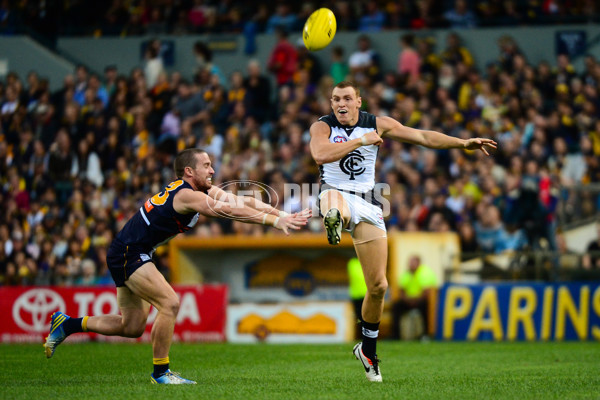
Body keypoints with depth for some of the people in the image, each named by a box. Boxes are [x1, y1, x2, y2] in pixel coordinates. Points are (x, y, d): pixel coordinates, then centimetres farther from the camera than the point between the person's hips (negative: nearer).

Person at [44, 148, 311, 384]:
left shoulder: (205, 191, 6)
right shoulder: (187, 195, -23)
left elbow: (244, 203, 1)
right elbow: (226, 210, -34)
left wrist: (284, 215, -9)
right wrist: (274, 221, -37)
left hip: (129, 256, 10)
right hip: (128, 254, -10)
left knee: (132, 327, 11)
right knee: (169, 303, -17)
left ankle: (67, 324, 23)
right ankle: (160, 372, -6)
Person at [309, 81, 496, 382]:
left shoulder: (378, 124, 4)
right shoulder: (322, 126, -4)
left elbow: (423, 137, 4)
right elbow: (320, 154, -25)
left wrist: (463, 143, -4)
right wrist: (362, 140, -23)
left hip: (367, 204, 2)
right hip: (336, 194, -2)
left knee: (378, 286, 3)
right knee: (335, 203, -44)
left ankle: (368, 349, 21)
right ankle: (334, 222, -79)